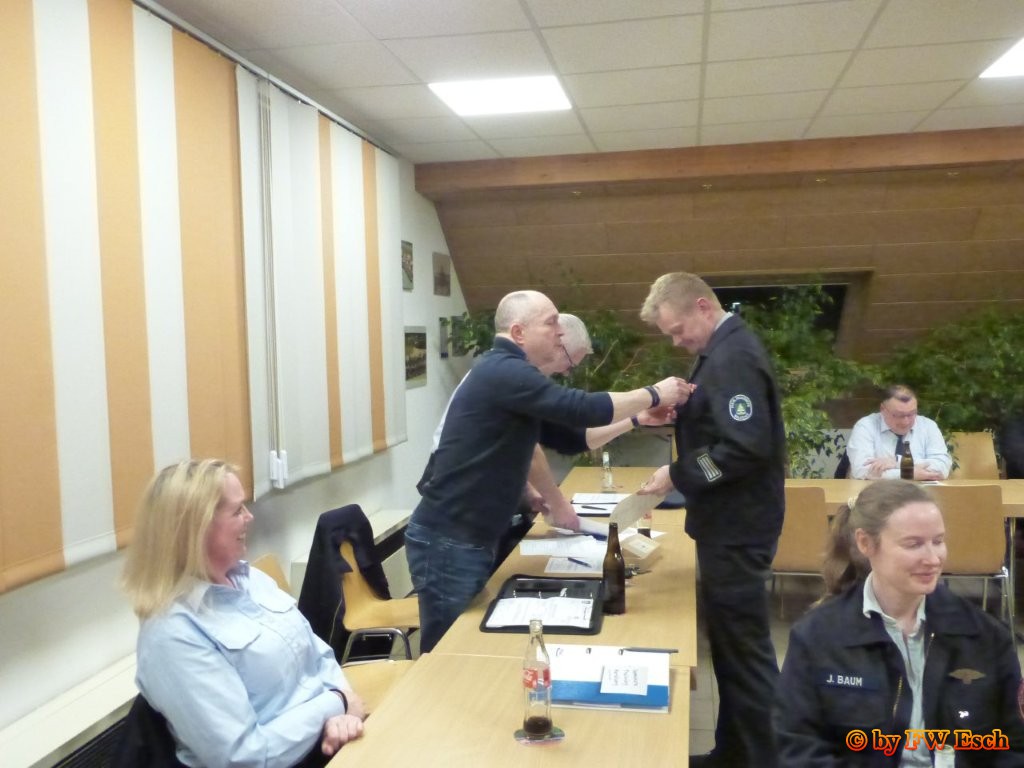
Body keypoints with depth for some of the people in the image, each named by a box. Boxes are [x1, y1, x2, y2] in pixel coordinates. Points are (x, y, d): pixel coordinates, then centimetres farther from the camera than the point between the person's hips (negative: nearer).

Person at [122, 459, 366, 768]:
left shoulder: (249, 578, 6)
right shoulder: (173, 633, -18)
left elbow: (319, 655, 10)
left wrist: (339, 704, -9)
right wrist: (334, 704, -14)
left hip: (326, 739, 7)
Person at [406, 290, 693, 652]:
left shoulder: (508, 374, 13)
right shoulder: (503, 373, -19)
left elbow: (564, 432, 17)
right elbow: (581, 409, -24)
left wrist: (636, 419, 14)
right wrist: (654, 394, -10)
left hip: (470, 538, 10)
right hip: (447, 541, -10)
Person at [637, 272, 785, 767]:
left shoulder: (732, 357, -21)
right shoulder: (720, 351, 11)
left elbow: (747, 448, -28)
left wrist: (677, 475, -20)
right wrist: (675, 411, 4)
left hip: (737, 527, -11)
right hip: (727, 522, 11)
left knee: (744, 647, 1)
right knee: (727, 640, 18)